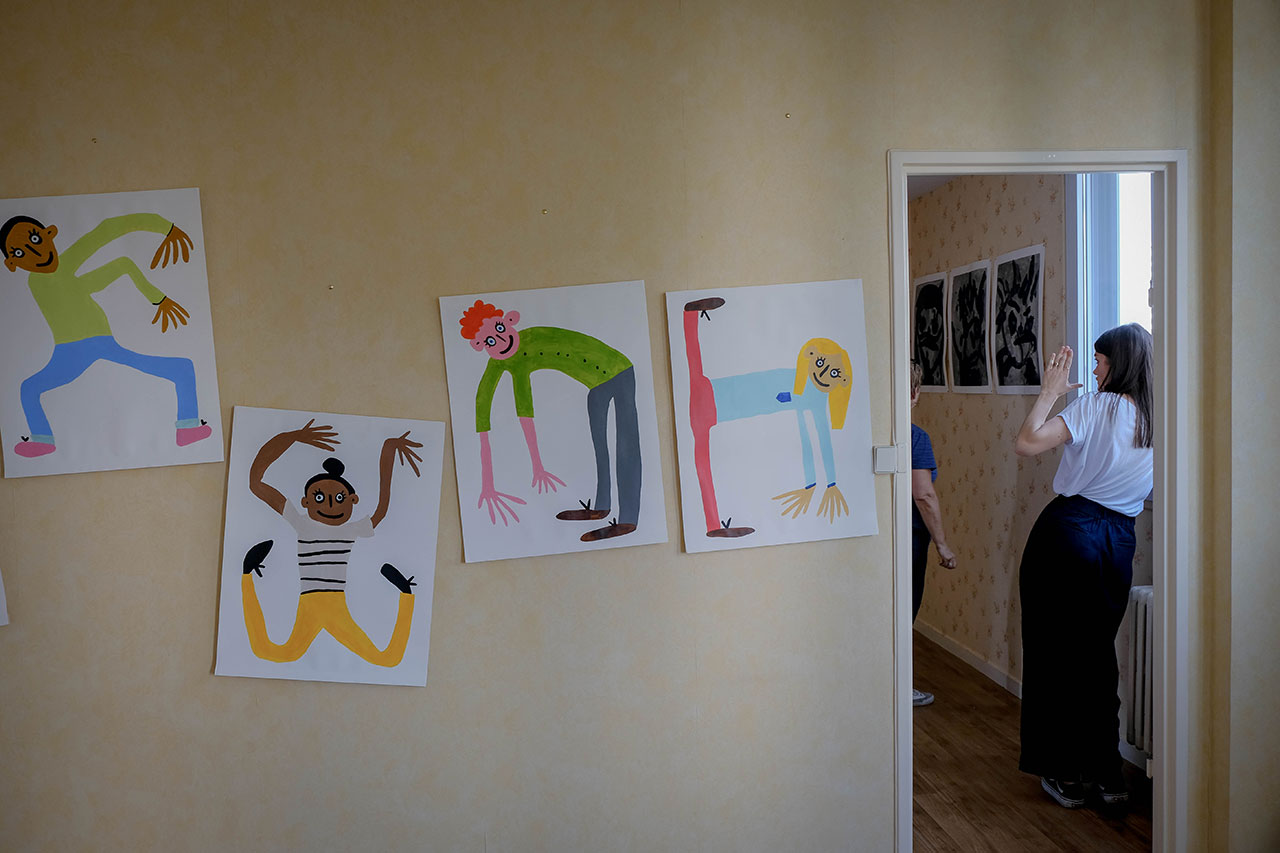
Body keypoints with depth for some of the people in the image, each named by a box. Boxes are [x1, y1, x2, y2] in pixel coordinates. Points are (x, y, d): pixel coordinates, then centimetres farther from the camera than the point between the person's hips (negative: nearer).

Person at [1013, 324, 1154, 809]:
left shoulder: (1095, 407, -10)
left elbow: (1026, 444, -20)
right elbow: (1151, 493, 17)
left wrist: (1050, 392, -7)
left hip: (1067, 531, -5)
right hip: (1118, 543, 5)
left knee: (1054, 652, 7)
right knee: (1097, 655, 17)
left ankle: (1066, 773, 15)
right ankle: (1107, 776, 22)